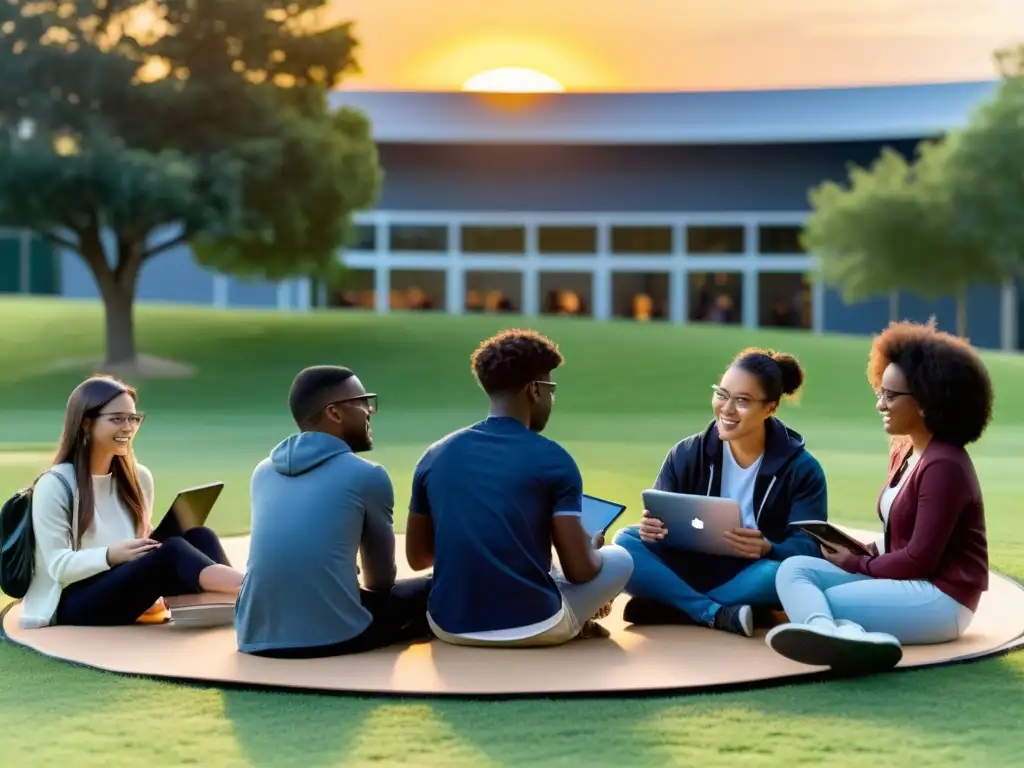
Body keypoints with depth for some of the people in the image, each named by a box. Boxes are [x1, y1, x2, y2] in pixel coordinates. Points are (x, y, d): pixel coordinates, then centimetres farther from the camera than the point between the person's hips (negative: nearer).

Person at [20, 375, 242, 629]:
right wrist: (111, 556, -28)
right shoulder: (54, 485, -6)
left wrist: (153, 587, -7)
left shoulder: (139, 477, 13)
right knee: (171, 552, -32)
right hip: (75, 603, -6)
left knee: (198, 537, -22)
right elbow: (59, 566, -11)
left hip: (126, 591, 6)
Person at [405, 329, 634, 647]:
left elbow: (417, 557, 13)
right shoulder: (552, 459, -7)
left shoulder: (435, 456, 5)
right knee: (619, 558, 22)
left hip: (451, 626, 4)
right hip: (534, 626, -3)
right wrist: (593, 548, 16)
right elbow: (580, 570, -8)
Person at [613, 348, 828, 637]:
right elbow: (662, 523, -1)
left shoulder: (801, 468, -5)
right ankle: (719, 614, -31)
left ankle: (668, 607, -27)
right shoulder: (686, 454, 3)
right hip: (692, 572, 3)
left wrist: (767, 549, -37)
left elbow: (809, 549, -14)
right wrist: (652, 529, -27)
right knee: (626, 542, -21)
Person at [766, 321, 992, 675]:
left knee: (815, 604, -20)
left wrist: (857, 564, -8)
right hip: (902, 580, 10)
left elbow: (920, 559, -20)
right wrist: (868, 552, 1)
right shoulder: (903, 451, 14)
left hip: (940, 598, -10)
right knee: (794, 569, -10)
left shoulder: (944, 466, -17)